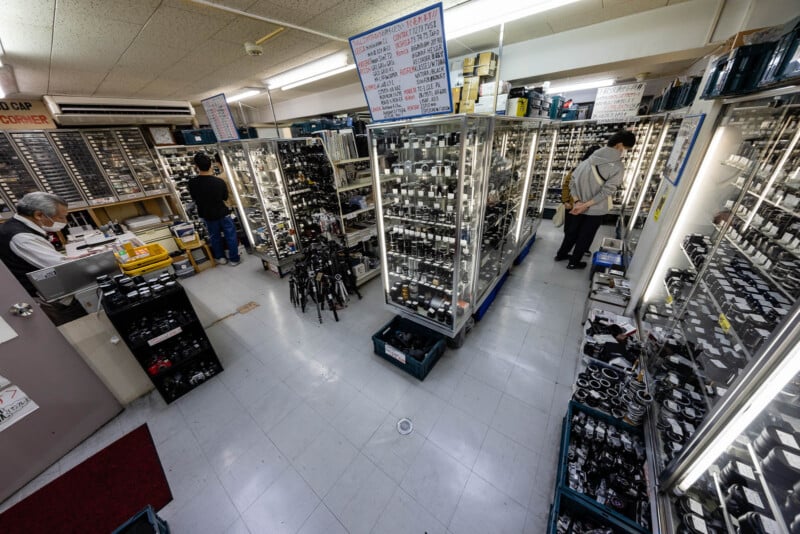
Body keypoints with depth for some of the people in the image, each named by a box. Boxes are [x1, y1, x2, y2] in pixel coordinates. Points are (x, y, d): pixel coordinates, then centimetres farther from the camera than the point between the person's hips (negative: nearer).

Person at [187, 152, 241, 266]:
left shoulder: (192, 182, -16)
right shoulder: (219, 182, -22)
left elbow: (194, 198, -1)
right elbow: (225, 198, -4)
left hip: (206, 214, 3)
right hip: (222, 213, -2)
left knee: (214, 236, 20)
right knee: (230, 235, 12)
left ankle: (220, 257, 34)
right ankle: (234, 259, 19)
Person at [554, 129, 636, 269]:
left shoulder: (589, 159, -4)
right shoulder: (618, 167, -17)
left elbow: (572, 181, -6)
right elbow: (606, 191, -23)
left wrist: (577, 202, -10)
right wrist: (585, 205, -19)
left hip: (578, 207, 4)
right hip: (596, 210, -4)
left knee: (572, 231, 21)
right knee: (585, 236, 13)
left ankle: (561, 254, 35)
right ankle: (574, 262, 25)